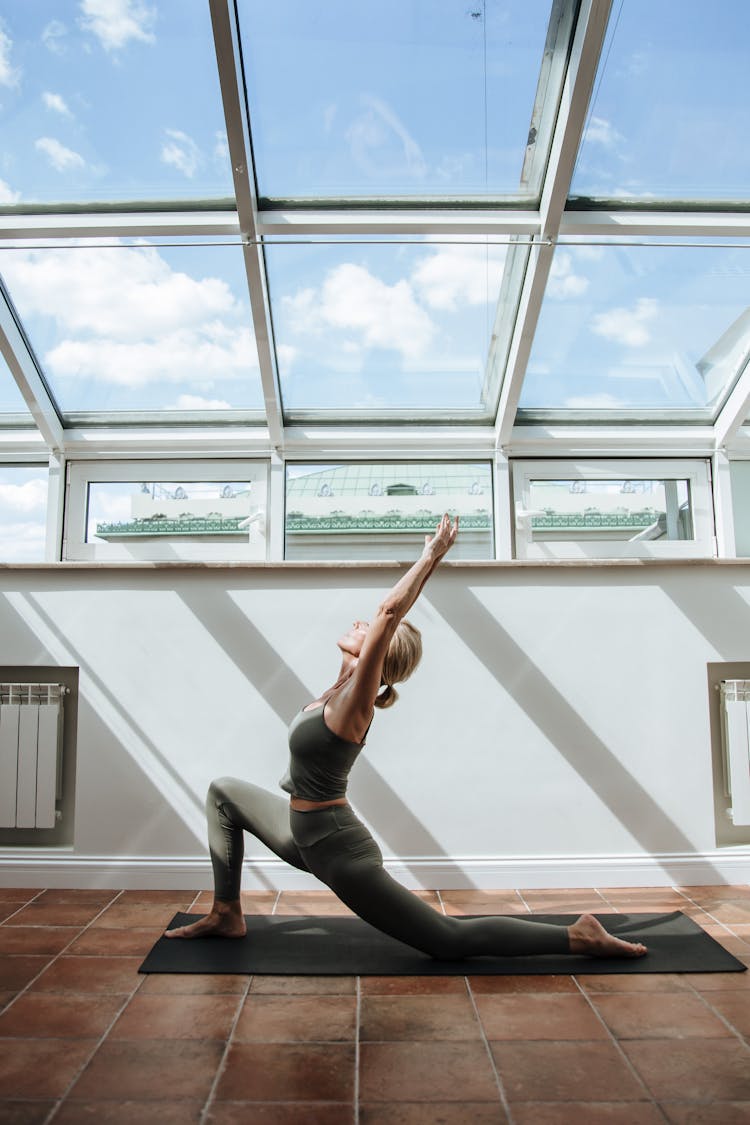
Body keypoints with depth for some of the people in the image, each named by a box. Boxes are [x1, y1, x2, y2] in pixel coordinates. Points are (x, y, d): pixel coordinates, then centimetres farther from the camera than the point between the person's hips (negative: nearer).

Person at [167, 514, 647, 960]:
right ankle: (227, 915, 22)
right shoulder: (345, 687, 0)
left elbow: (391, 611, -34)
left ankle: (579, 937, 7)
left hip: (337, 850, -9)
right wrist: (432, 557, 8)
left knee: (451, 940, -1)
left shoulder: (355, 699, -22)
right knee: (225, 792, 17)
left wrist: (432, 554, -26)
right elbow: (394, 615, 2)